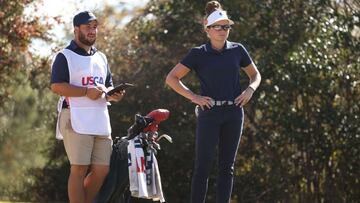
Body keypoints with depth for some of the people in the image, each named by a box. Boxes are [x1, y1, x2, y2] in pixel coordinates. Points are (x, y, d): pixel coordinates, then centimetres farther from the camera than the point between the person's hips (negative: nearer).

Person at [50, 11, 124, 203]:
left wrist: (113, 94, 2)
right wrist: (87, 92, -19)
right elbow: (56, 86, -11)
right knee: (79, 169, -10)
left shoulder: (101, 58, 22)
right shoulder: (65, 56, 0)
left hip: (101, 120, 7)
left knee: (101, 170, 2)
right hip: (76, 120, -7)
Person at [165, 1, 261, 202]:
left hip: (234, 112, 3)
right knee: (203, 165, -6)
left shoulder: (237, 50, 7)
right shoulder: (199, 54, -1)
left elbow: (255, 75, 20)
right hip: (209, 113, -3)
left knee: (227, 166, 5)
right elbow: (172, 78, 1)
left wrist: (250, 90, 1)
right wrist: (193, 96, -7)